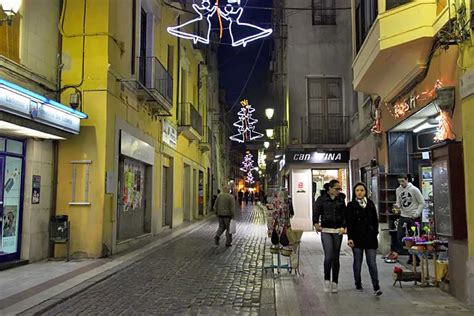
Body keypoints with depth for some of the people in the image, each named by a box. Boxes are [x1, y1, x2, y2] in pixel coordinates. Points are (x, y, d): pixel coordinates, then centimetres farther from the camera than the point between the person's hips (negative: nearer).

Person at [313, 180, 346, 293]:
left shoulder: (341, 199, 9)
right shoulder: (321, 199, 1)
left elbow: (344, 214, 8)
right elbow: (316, 212, -2)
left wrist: (343, 226, -7)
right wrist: (316, 223, -20)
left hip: (338, 231, 3)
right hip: (326, 230, -3)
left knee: (336, 257, 6)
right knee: (329, 256, -13)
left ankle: (334, 283, 15)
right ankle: (327, 280, 4)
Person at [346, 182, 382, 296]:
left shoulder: (370, 204, 8)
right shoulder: (351, 205, -1)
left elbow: (375, 221, 12)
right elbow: (349, 222, -5)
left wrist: (375, 234, 6)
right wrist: (350, 238, -13)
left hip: (370, 237, 1)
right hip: (357, 238, -1)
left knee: (372, 263, -3)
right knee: (357, 262, 9)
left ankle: (376, 287, -3)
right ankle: (358, 284, 24)